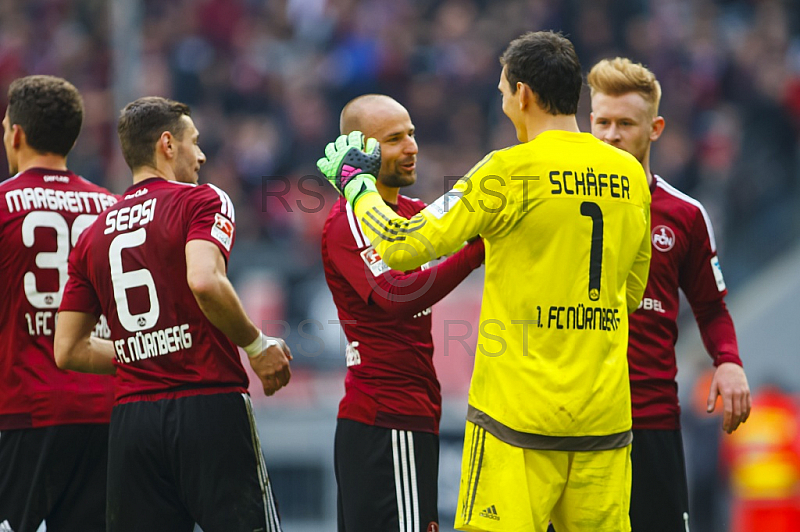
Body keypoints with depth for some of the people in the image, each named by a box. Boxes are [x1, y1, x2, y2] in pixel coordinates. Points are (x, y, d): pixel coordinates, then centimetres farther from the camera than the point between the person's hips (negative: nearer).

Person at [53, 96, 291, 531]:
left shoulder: (92, 236, 15)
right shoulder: (200, 202, -1)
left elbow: (68, 351, 13)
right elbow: (204, 282, -21)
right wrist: (257, 346, -8)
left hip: (130, 417, 5)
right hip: (210, 408, -5)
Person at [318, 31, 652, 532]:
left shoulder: (510, 171, -9)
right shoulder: (630, 175, 7)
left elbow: (402, 246, -6)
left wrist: (355, 182, 11)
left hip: (520, 413, -5)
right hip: (606, 415, 5)